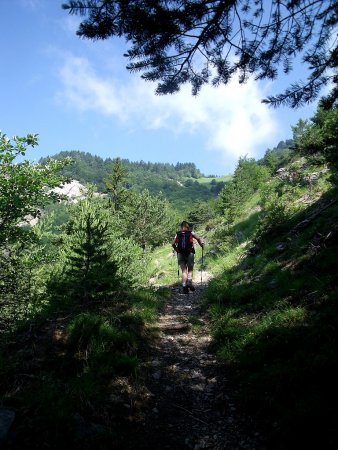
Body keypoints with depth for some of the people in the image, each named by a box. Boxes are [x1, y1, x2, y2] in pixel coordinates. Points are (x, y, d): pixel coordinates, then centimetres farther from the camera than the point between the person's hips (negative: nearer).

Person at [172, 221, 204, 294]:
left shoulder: (177, 234, 7)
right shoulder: (191, 233, 3)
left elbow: (173, 244, 2)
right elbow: (198, 239, -7)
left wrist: (176, 250, 17)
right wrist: (202, 245, 10)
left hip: (180, 254, 1)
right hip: (189, 253, -1)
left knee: (184, 271, 6)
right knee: (190, 270, 12)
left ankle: (184, 286, -5)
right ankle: (189, 282, -10)